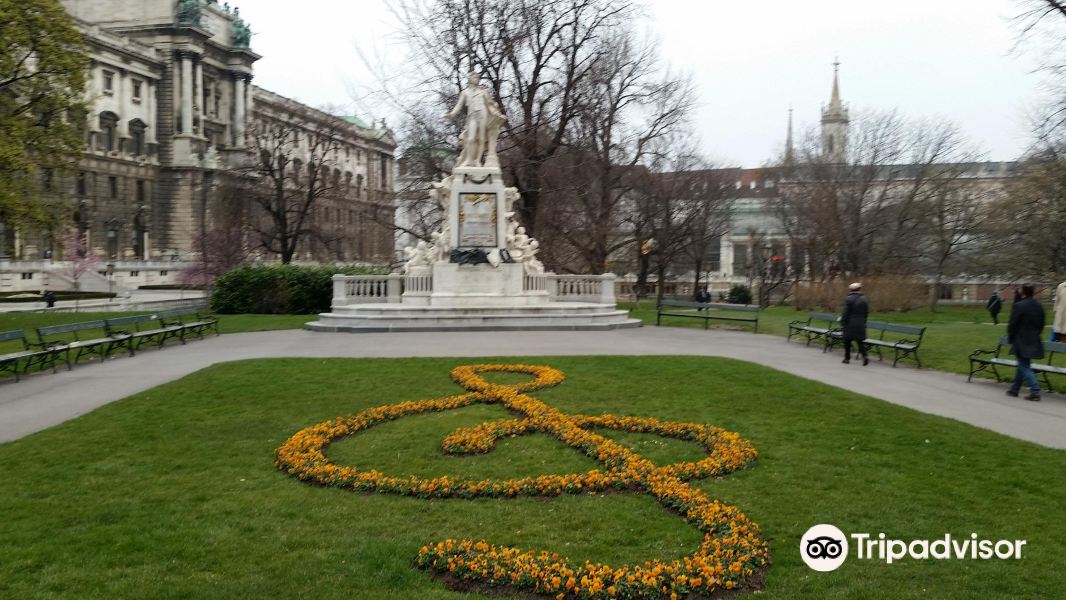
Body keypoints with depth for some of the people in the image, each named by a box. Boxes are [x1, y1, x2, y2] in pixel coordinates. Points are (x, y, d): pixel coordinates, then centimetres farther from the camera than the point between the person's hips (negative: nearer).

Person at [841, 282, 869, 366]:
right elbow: (867, 312, 9)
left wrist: (843, 322, -4)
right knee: (860, 342, 8)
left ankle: (847, 358, 10)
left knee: (847, 341, 7)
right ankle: (865, 356, -10)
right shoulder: (864, 299, 6)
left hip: (850, 324, -4)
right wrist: (863, 322, 17)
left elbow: (845, 312, -11)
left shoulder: (848, 299, -9)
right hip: (860, 325, 4)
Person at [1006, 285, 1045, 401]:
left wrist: (1010, 338, 0)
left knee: (1024, 367, -2)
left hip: (1021, 342, -7)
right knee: (1022, 365, 17)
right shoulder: (1039, 306, 7)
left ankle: (1035, 392, -10)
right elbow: (1041, 325, 13)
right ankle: (1014, 389, 25)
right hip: (1034, 342, 7)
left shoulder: (1018, 306, -16)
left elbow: (1012, 325, -13)